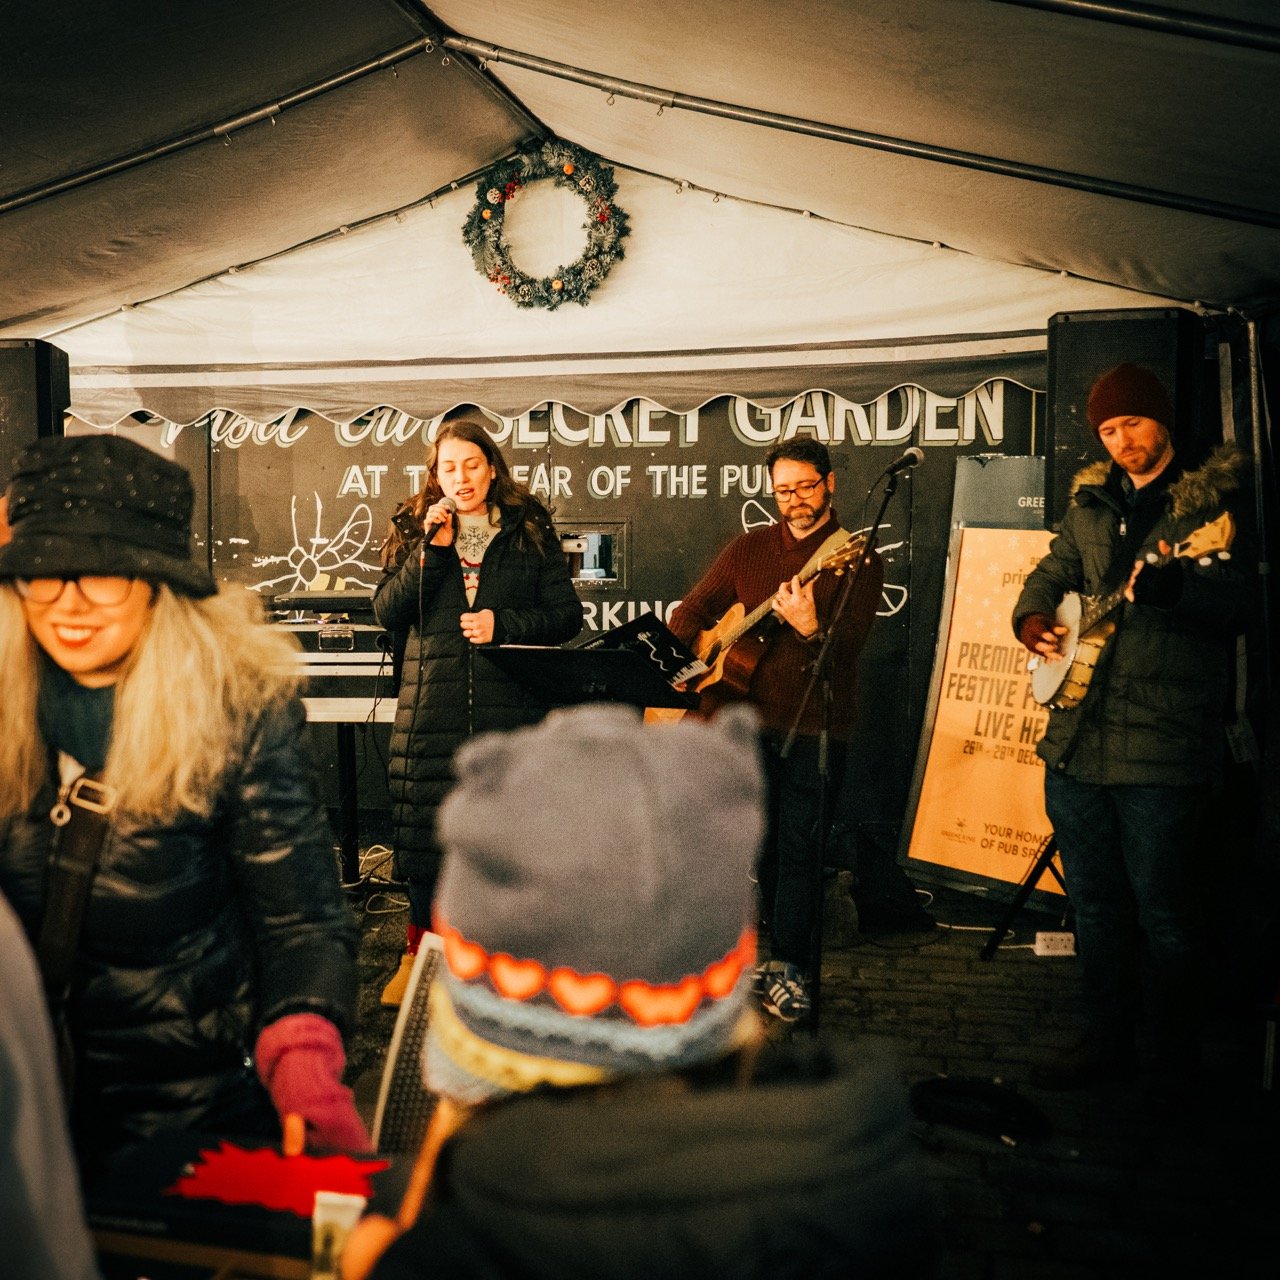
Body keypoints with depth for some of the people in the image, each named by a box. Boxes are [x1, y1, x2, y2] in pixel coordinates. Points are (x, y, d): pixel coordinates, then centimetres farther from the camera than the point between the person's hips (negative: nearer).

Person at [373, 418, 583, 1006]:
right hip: (431, 709, 1)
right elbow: (387, 613, -1)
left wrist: (504, 624, -11)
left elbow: (567, 614, 4)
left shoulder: (530, 530, 7)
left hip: (510, 708, -1)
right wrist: (433, 548, -10)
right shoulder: (413, 529, 11)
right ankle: (420, 951, 24)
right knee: (425, 832, 5)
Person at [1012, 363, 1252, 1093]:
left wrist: (1175, 586, -37)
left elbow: (1236, 602, -17)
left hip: (1163, 748, -6)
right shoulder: (1092, 502, 14)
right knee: (1095, 904, 14)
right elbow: (1054, 572, 25)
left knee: (1162, 910, 0)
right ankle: (1109, 1047, 27)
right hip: (1077, 738, 6)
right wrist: (1033, 616, 3)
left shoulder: (1210, 499, -5)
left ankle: (1178, 1066, 16)